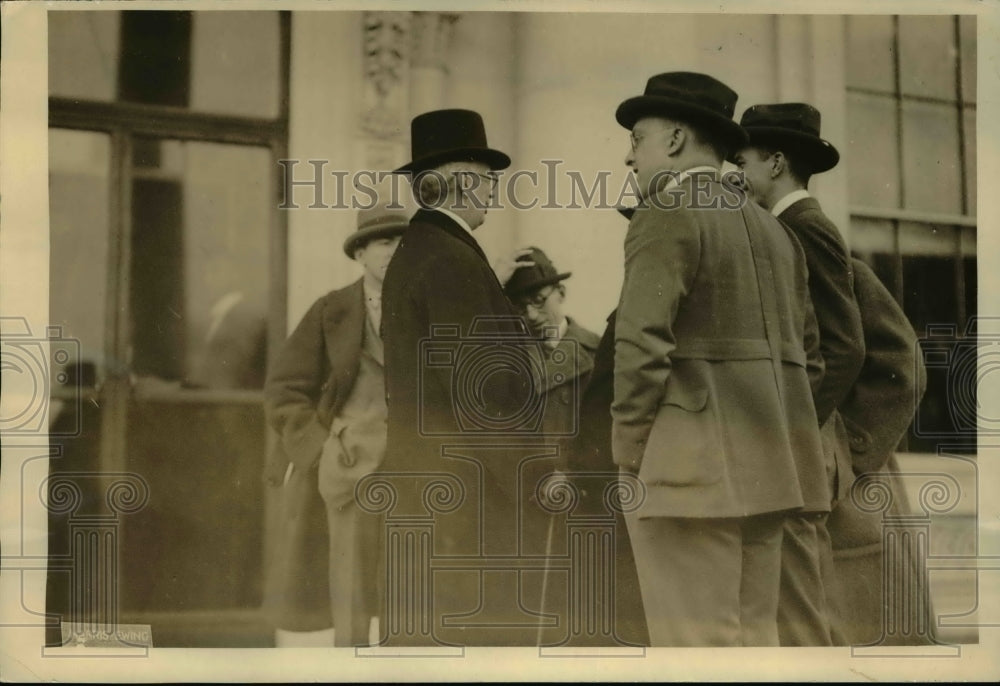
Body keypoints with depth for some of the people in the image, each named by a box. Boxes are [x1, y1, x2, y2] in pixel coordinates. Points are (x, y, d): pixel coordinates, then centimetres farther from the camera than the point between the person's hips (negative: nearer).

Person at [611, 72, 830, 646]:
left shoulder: (666, 217, -6)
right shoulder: (773, 229, 19)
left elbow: (643, 343, -16)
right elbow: (809, 357, 18)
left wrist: (629, 452, -7)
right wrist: (769, 441, 19)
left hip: (689, 465, -8)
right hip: (764, 467, 8)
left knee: (694, 642, -7)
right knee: (751, 638, 11)